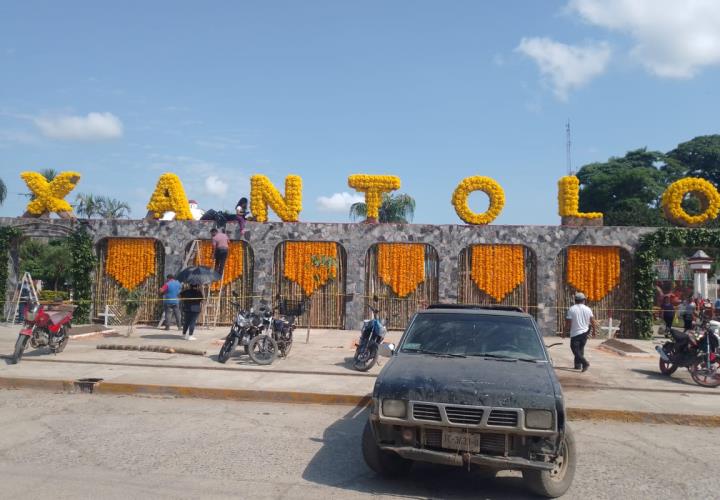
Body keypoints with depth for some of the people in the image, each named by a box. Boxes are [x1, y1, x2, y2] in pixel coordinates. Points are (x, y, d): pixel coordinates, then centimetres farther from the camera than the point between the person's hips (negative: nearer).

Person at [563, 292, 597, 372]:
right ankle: (578, 365, 20)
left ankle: (585, 363, -18)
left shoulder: (571, 309, -11)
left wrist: (566, 329, 7)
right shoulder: (588, 309, 0)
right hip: (584, 332, 5)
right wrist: (594, 331, 16)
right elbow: (593, 321, 3)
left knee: (575, 350, -1)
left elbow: (568, 322, -11)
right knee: (580, 348, 17)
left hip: (575, 333, -4)